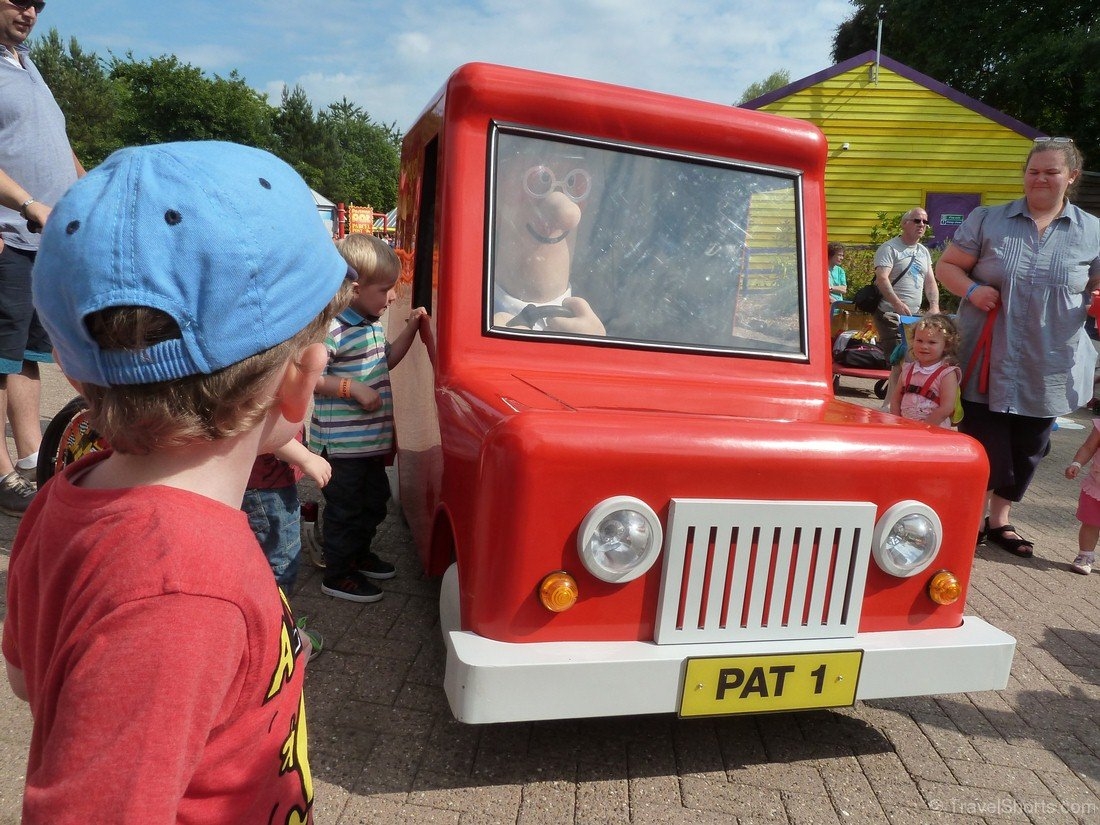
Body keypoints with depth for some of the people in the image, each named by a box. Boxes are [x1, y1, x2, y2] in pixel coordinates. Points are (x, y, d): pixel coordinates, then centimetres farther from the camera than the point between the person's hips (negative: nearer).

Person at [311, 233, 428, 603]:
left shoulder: (373, 324, 8)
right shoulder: (334, 329, -22)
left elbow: (385, 360, 23)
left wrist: (411, 328, 14)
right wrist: (353, 387, -26)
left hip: (372, 438, 9)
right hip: (342, 443, -9)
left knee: (374, 500, 23)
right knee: (344, 508, 5)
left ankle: (359, 554, 43)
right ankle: (337, 575, 22)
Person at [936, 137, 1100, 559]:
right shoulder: (987, 220, 1)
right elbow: (946, 266, 3)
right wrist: (971, 289, -17)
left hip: (1048, 371, 2)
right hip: (988, 363, -2)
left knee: (1026, 451, 13)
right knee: (982, 445, 3)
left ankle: (999, 520, 32)